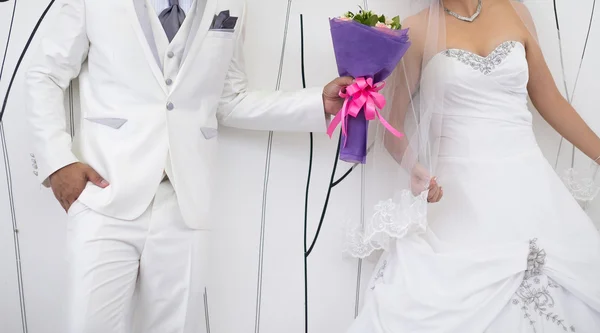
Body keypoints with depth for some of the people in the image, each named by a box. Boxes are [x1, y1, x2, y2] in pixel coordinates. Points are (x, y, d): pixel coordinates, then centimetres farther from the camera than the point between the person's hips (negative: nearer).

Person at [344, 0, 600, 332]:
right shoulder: (418, 29, -1)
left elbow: (550, 100, 16)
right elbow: (393, 122, 2)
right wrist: (414, 168, -17)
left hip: (528, 185, 4)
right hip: (458, 193, -3)